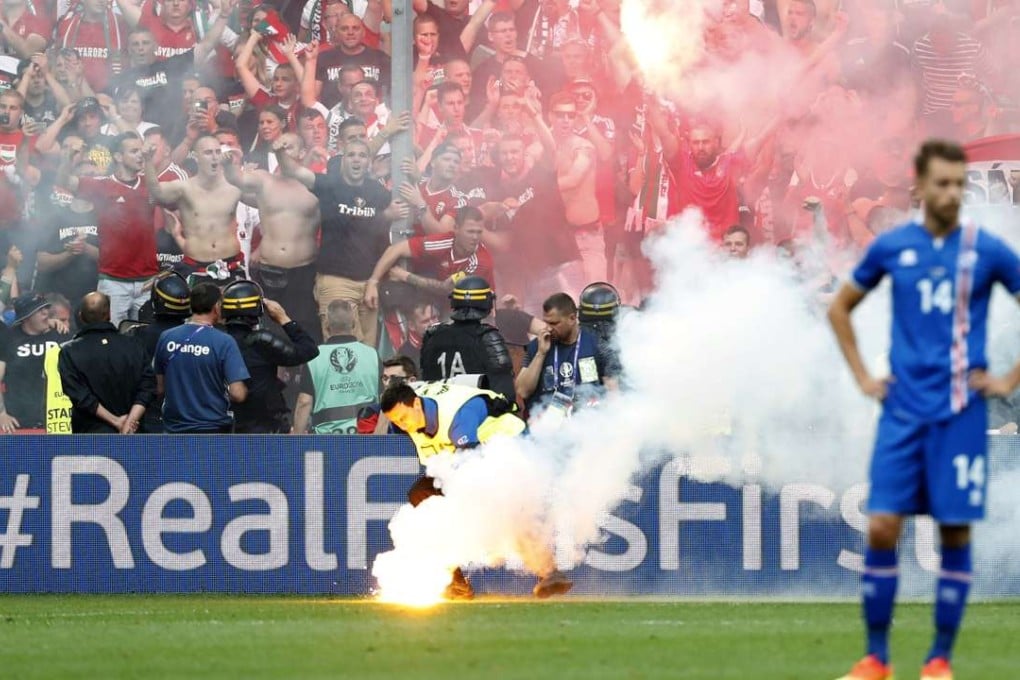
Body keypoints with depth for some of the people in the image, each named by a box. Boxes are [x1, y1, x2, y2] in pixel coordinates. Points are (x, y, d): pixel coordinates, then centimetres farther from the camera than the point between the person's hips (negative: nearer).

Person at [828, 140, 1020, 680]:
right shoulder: (891, 247, 5)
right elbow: (840, 309, 19)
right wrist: (862, 376, 11)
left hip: (960, 412, -1)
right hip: (903, 408, 2)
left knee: (955, 532, -1)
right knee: (882, 527, -5)